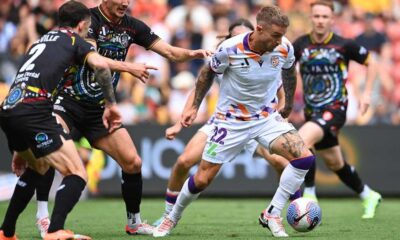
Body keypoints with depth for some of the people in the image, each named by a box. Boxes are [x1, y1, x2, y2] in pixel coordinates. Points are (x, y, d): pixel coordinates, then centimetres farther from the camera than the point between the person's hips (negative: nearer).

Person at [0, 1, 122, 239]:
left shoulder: (42, 40, 31)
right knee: (77, 175, -8)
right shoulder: (75, 40, 11)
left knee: (37, 168, 32)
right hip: (34, 110, -8)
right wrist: (111, 104, 0)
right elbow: (100, 64, -9)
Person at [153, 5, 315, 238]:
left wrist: (289, 105, 22)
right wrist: (194, 107, 2)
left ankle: (272, 215, -5)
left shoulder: (285, 48, -15)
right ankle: (173, 218, 28)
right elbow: (208, 73, -2)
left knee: (305, 158, -19)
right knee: (202, 179, -1)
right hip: (231, 121, -3)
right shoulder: (230, 49, -24)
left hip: (266, 117, 3)